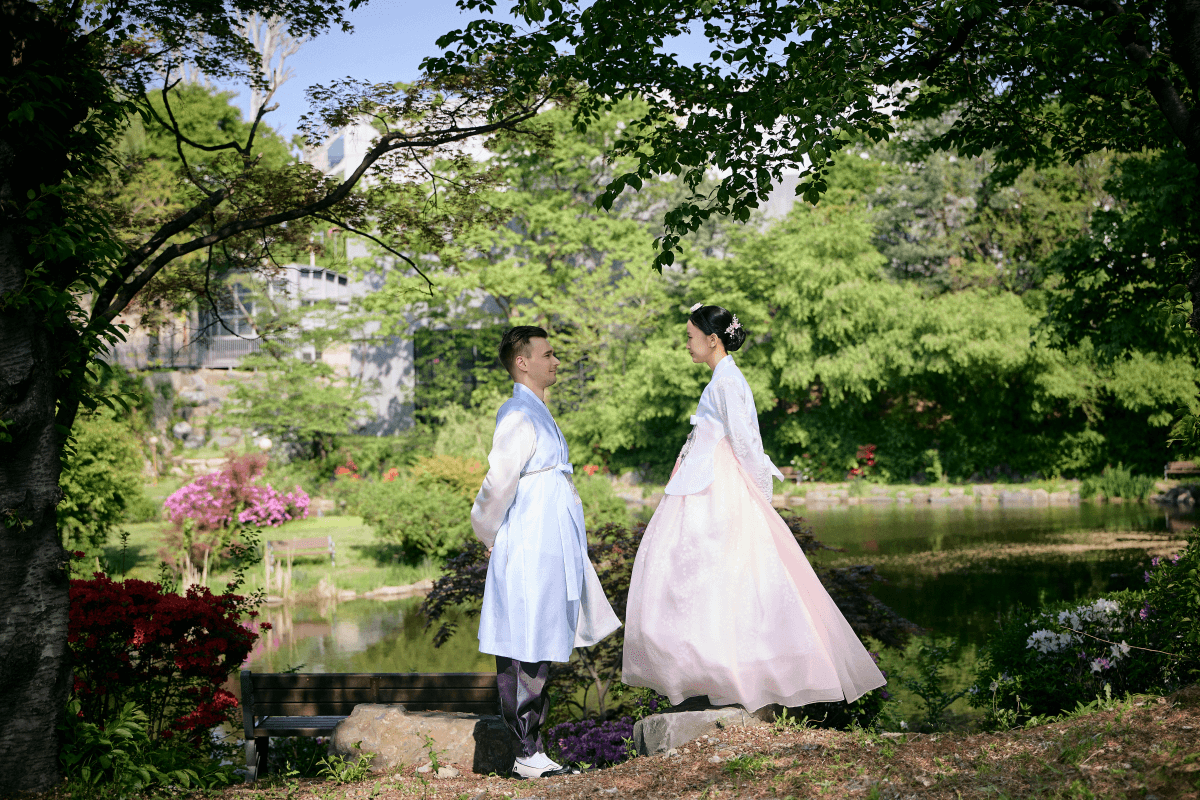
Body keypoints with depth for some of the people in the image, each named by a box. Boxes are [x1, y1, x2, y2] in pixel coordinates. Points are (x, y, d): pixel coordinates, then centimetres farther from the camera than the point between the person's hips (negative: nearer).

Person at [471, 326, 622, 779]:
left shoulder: (537, 413, 17)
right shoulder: (519, 415, -14)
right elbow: (499, 482, -16)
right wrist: (488, 534, -3)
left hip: (550, 548, 10)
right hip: (529, 549, -10)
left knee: (538, 652, 14)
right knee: (525, 655, -4)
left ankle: (532, 752, 22)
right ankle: (527, 757, 3)